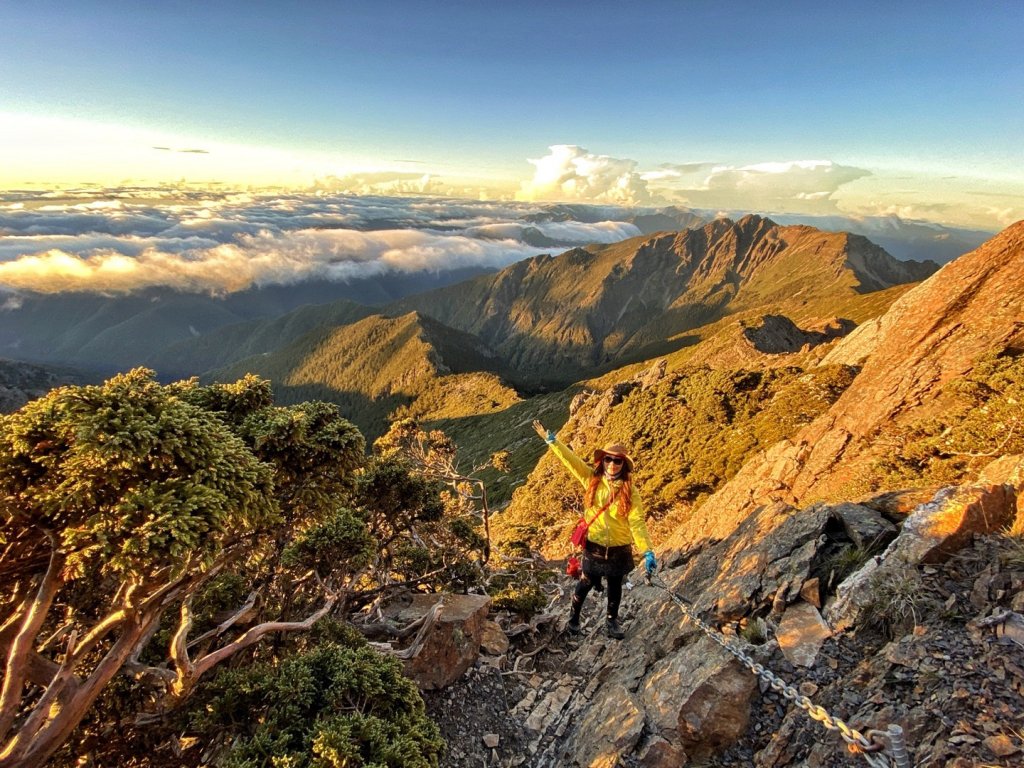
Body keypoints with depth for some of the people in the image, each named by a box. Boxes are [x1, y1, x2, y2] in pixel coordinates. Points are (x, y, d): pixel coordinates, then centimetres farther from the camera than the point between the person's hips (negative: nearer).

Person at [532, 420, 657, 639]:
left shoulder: (629, 491, -11)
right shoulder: (592, 480, -7)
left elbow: (637, 522, -15)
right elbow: (571, 460, -10)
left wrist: (647, 551, -24)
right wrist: (551, 441, -16)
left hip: (619, 549, 0)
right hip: (594, 546, 0)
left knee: (615, 586, 18)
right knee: (586, 583, 14)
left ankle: (612, 621, 42)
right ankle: (574, 616, 38)